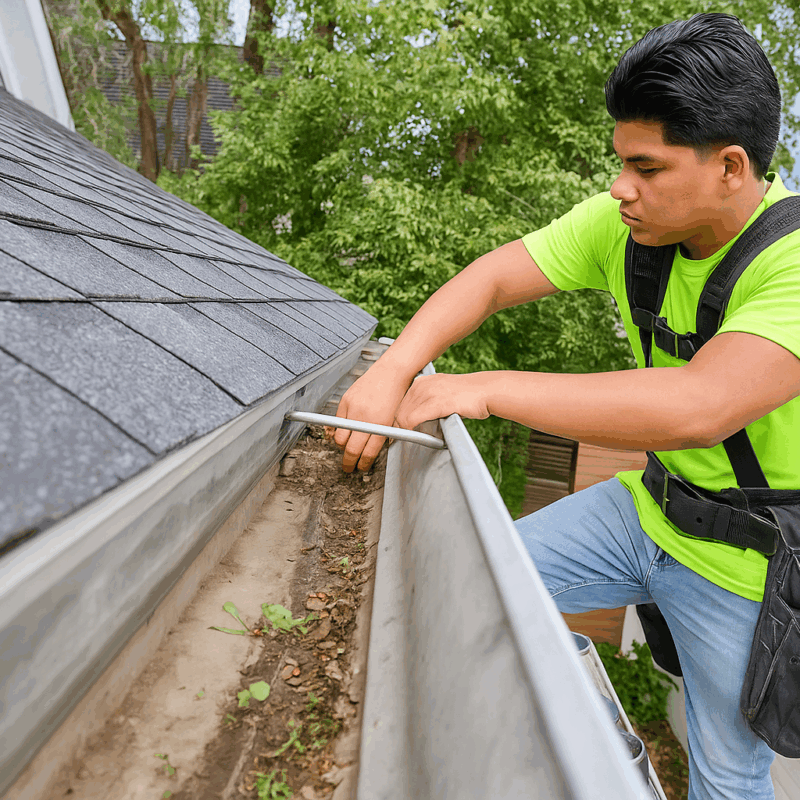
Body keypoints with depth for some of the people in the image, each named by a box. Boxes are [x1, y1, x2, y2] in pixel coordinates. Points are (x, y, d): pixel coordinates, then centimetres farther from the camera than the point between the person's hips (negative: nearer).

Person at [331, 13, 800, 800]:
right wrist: (391, 371, -25)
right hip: (646, 507, 5)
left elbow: (700, 406, -43)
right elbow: (491, 277, -11)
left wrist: (490, 389, -36)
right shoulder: (623, 221, -10)